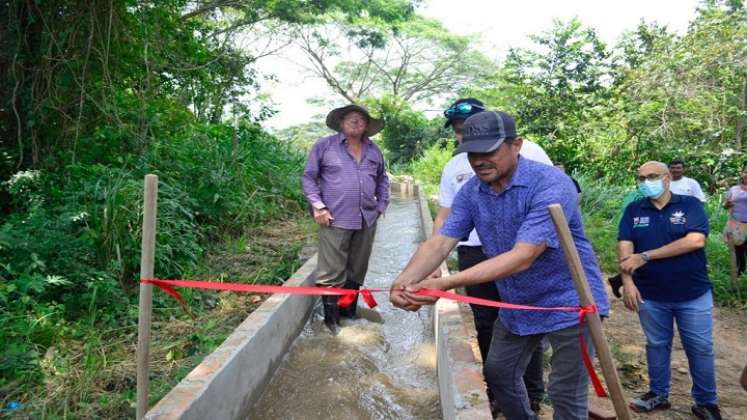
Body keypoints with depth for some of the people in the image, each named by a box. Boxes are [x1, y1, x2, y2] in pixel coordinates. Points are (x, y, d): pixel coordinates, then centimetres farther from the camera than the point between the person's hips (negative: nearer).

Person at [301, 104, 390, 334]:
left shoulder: (374, 150, 13)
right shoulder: (325, 146, -1)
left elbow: (382, 179, 25)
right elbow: (309, 177, -1)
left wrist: (382, 205, 14)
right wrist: (318, 207, -9)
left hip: (366, 220, 5)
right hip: (335, 220, -5)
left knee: (357, 270, 14)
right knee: (332, 272, -3)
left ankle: (349, 311, 29)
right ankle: (332, 319, 10)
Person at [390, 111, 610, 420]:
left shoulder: (551, 186, -28)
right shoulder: (471, 192, -6)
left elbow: (522, 258, -36)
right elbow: (440, 243, -13)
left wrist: (447, 284, -44)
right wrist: (405, 281, -34)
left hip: (567, 304, -7)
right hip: (516, 306, 7)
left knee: (565, 394, 0)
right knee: (498, 373, 20)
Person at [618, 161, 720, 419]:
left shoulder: (690, 205, -4)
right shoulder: (633, 211, 2)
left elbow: (696, 241, -19)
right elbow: (625, 246, -6)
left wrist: (645, 257, -20)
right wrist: (627, 281, -21)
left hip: (694, 294, -1)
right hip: (650, 295, 2)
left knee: (701, 348, 8)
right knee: (656, 345, 14)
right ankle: (658, 395, 30)